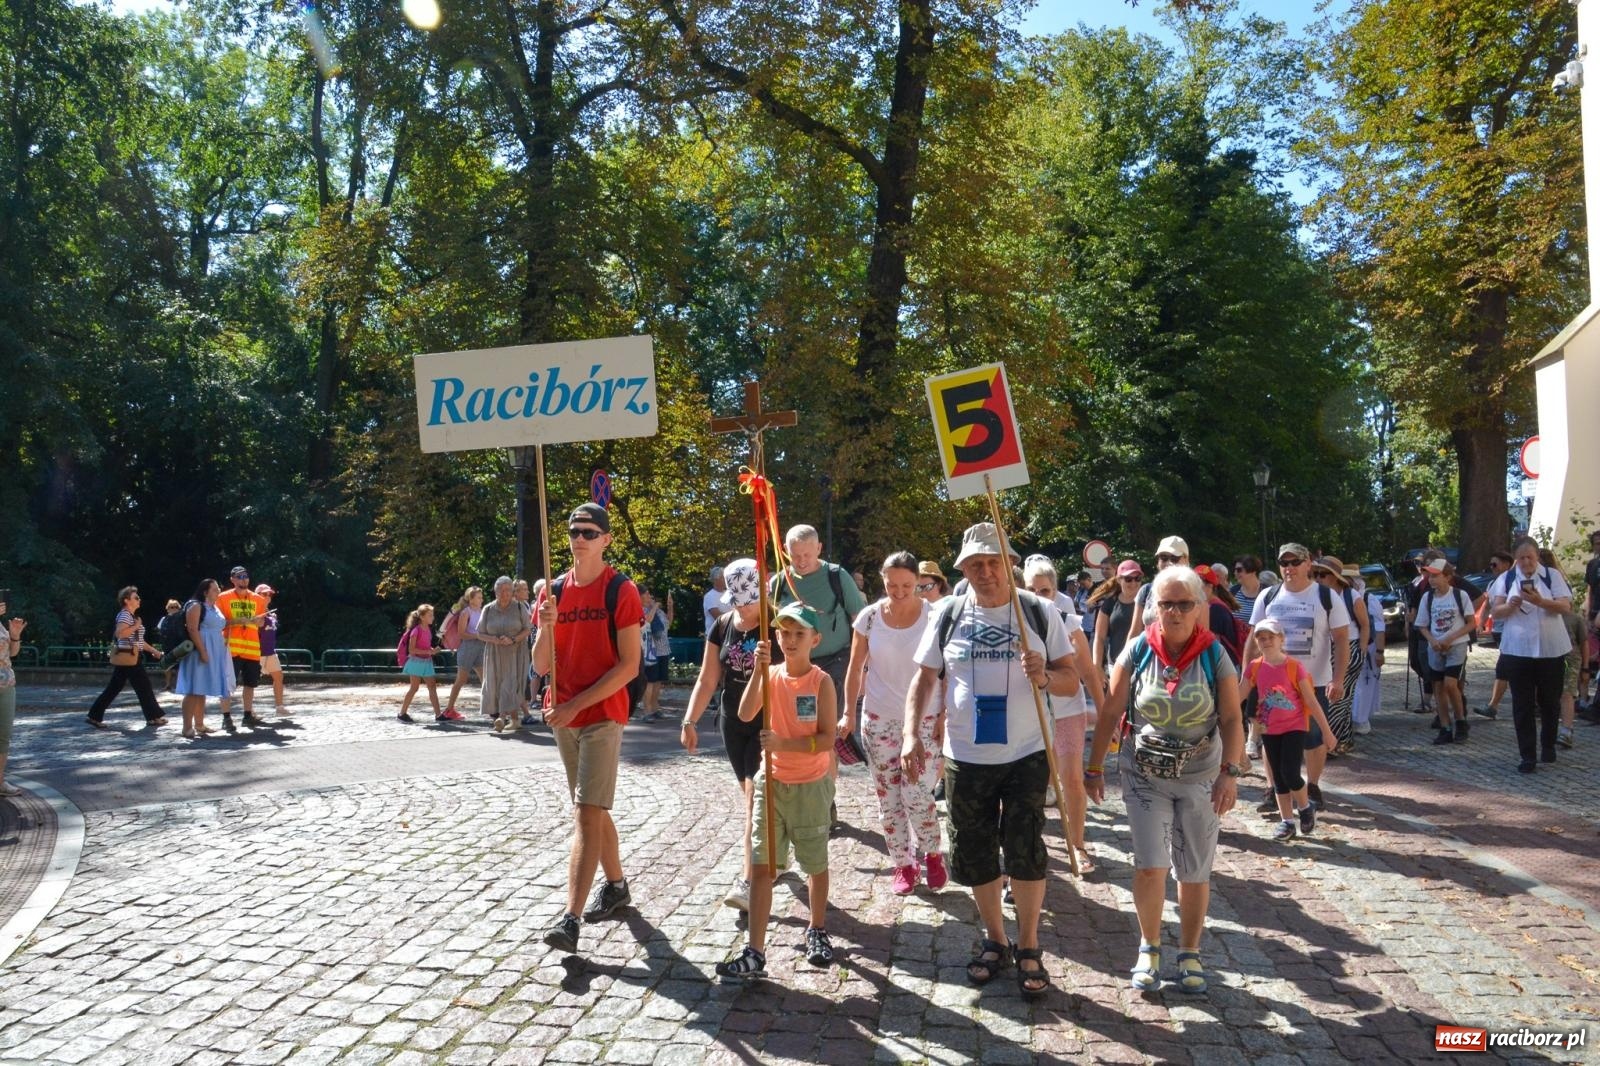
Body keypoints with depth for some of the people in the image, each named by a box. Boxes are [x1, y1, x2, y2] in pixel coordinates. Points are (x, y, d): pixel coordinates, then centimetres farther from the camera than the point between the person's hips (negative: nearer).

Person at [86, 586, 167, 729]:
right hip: (128, 658, -10)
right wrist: (136, 626, -19)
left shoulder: (131, 616, 20)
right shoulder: (125, 615, -13)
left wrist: (153, 651, 24)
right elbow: (119, 633, -30)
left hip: (127, 658, 10)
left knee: (113, 688, 10)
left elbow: (137, 640, 25)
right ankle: (153, 717, 5)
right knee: (144, 686, -2)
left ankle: (95, 716, 10)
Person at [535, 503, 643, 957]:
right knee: (592, 810, 17)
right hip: (562, 717, 6)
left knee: (587, 813, -12)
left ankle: (570, 919, -14)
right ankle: (616, 886, 33)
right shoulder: (555, 590, 8)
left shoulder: (621, 591, -8)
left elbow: (629, 666, -13)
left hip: (602, 715, -6)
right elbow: (541, 666, 6)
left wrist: (577, 704, -18)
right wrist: (546, 627, -14)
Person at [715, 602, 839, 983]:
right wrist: (758, 671, -28)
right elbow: (745, 714, -18)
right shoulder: (772, 675, -2)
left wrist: (783, 743, -26)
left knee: (815, 863, 14)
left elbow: (827, 739, -16)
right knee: (762, 866, 0)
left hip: (810, 785, -2)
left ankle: (817, 930, 37)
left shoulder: (821, 681, -11)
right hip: (772, 783, 3)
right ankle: (754, 954, 3)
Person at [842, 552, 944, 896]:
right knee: (888, 797, 8)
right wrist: (849, 713, -1)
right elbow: (855, 669, 2)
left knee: (916, 795, -7)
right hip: (878, 719, 2)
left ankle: (932, 855, 19)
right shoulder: (869, 617, -6)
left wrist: (945, 716, -7)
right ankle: (902, 865, 23)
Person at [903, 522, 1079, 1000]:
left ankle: (1028, 947, 22)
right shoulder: (949, 614, 1)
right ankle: (995, 940, 32)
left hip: (1025, 755, -2)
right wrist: (912, 734, -7)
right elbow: (924, 678, 5)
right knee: (974, 856, 11)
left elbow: (1072, 681, -1)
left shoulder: (1040, 612, -3)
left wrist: (1044, 676, -23)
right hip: (965, 758, 2)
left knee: (1026, 854, 1)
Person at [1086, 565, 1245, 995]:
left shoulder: (1215, 656, -7)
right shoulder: (1137, 651, -7)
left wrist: (1230, 771, -21)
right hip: (1144, 775, 0)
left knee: (1195, 873, 9)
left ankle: (1189, 954, 29)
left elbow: (1231, 720, -8)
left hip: (1200, 778, 1)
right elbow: (1110, 712, -2)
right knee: (1150, 866, -7)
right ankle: (1149, 947, 17)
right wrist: (1095, 767, -1)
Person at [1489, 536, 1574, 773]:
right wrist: (1511, 604, -20)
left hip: (1551, 649, 0)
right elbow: (1495, 611, 0)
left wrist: (1539, 601, -26)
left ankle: (1548, 746, 30)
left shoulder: (1552, 575, 2)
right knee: (1522, 705, 0)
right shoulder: (1506, 579, 5)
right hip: (1517, 650, 0)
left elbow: (1565, 605, -9)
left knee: (1550, 701, 11)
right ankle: (1528, 756, 3)